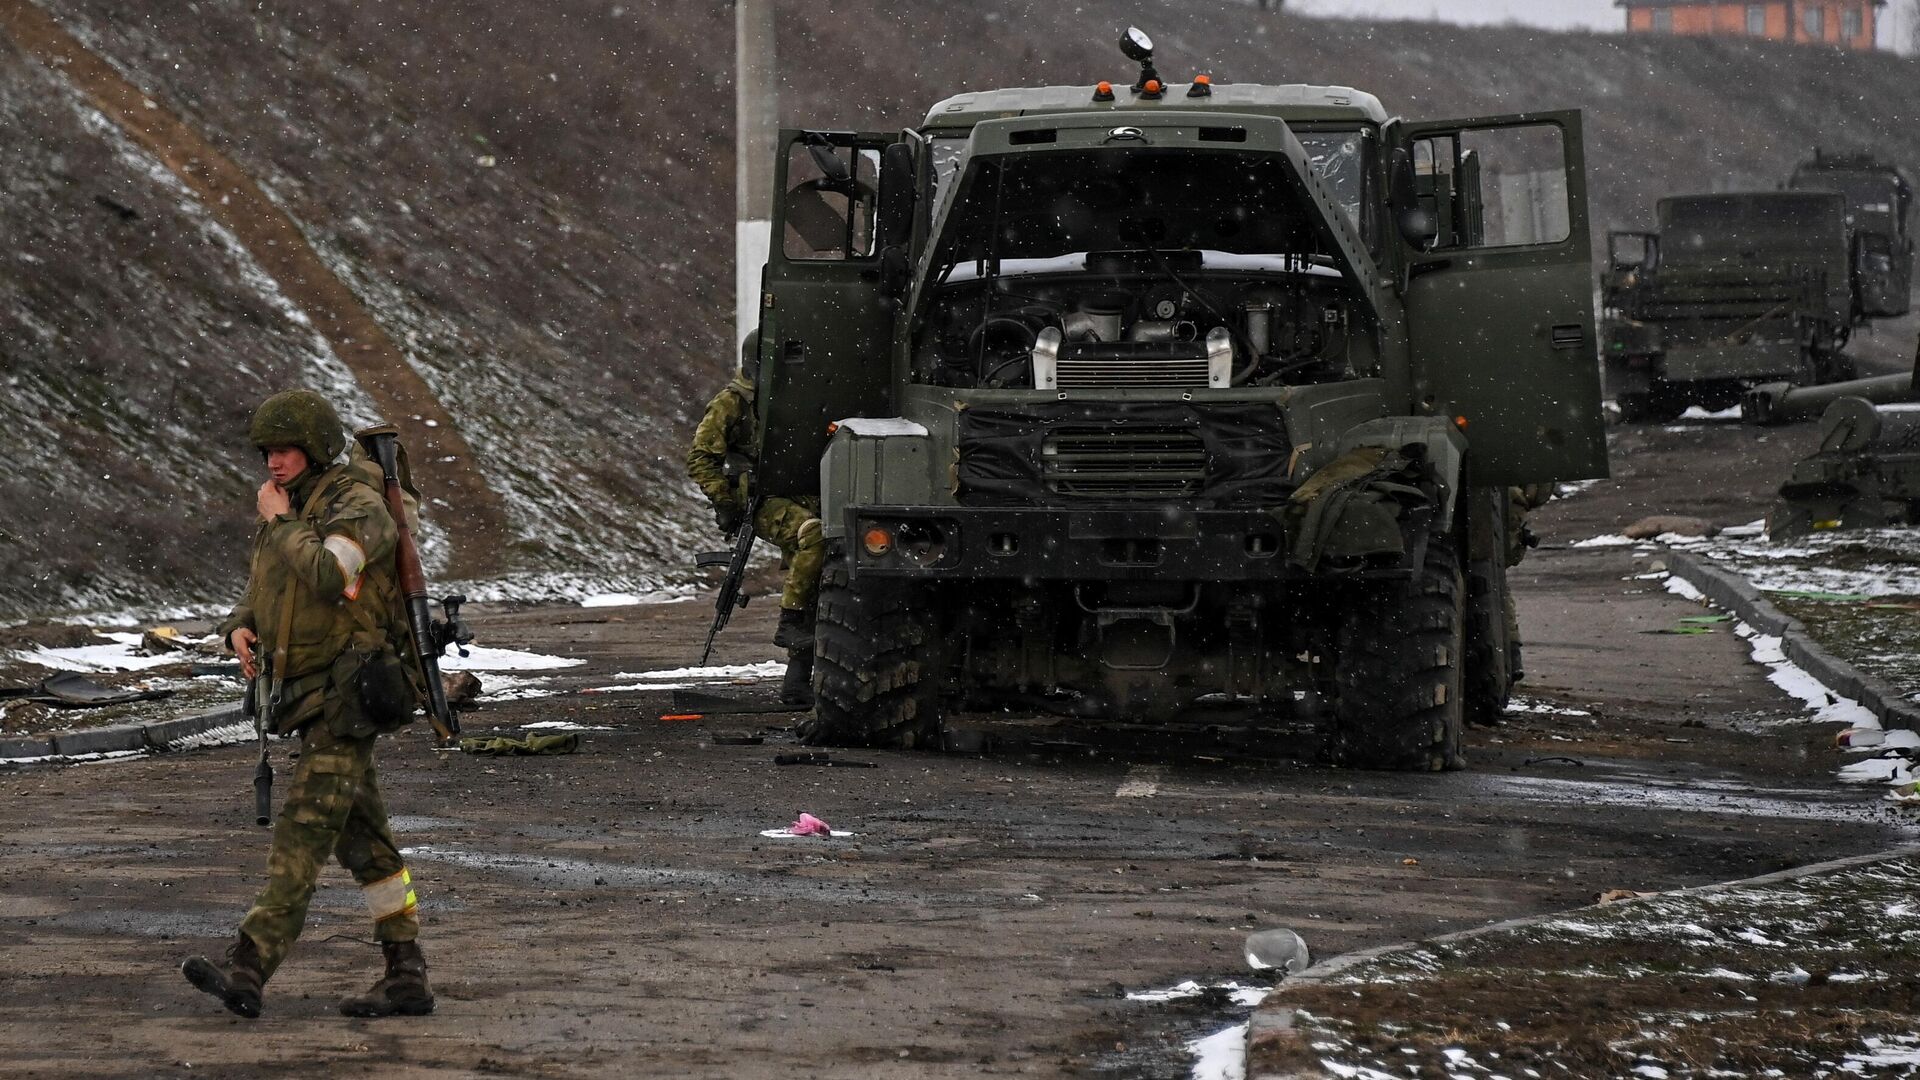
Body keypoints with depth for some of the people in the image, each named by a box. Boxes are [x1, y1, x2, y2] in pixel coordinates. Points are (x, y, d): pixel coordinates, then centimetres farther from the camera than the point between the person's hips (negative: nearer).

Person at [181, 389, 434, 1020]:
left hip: (348, 697, -10)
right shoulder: (295, 514, 16)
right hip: (307, 699, 10)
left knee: (302, 832, -16)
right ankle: (408, 979, 12)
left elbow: (328, 578, -30)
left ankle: (246, 972, -25)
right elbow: (259, 599, 22)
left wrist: (279, 523, -15)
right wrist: (239, 632, -2)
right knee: (362, 843, 9)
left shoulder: (358, 505, -13)